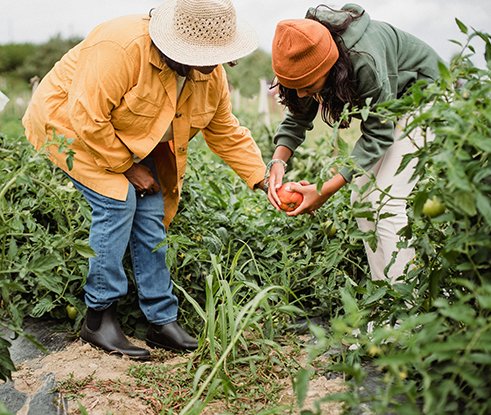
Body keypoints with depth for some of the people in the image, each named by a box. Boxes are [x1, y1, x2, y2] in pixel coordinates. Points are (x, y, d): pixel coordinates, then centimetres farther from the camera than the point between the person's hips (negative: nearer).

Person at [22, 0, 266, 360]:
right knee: (117, 201, -23)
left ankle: (162, 320, 3)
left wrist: (264, 180, -10)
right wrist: (126, 167, -24)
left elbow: (226, 133, -2)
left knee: (151, 212, -6)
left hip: (130, 140, 7)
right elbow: (88, 118, -34)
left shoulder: (211, 75, -11)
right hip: (69, 120, -6)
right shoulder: (122, 48, -35)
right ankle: (99, 318, -9)